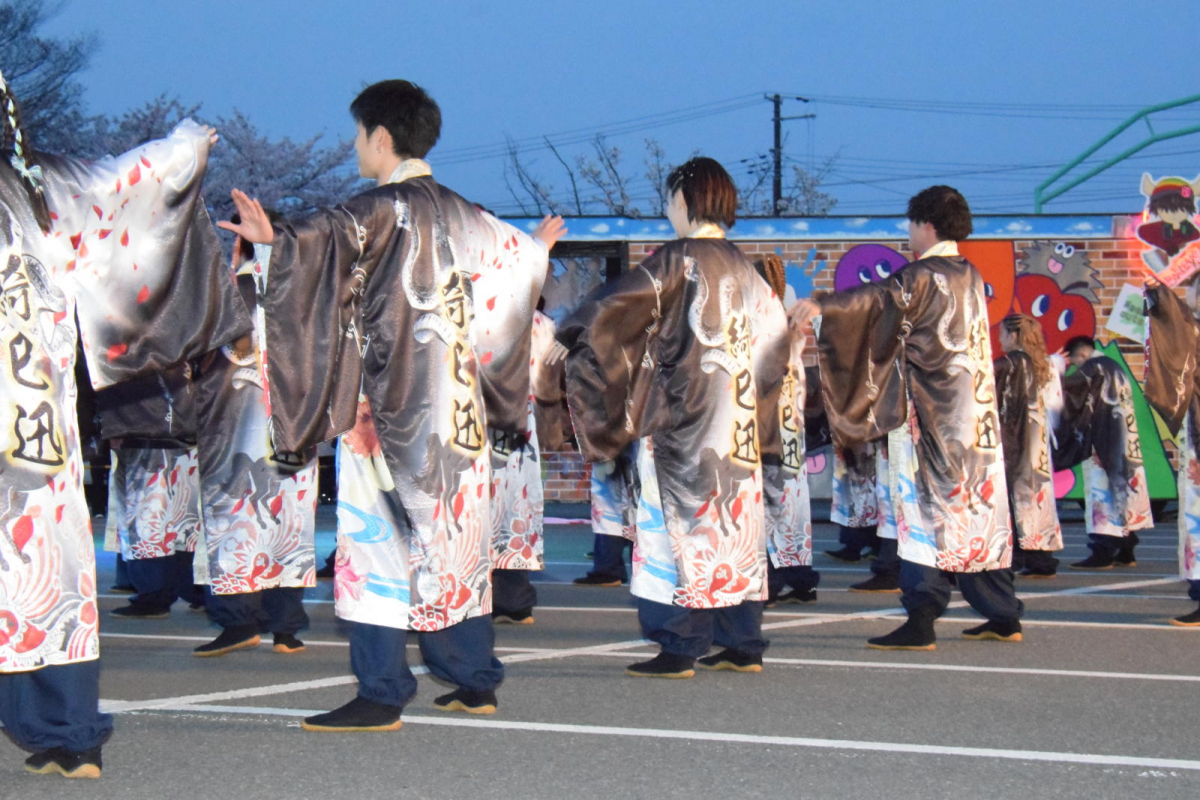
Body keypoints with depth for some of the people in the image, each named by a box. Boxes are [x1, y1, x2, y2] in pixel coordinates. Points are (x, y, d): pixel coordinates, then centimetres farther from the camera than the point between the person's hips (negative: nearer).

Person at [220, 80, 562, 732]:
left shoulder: (380, 210, -11)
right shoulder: (457, 214, 11)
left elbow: (325, 237, -31)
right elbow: (514, 253, 28)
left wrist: (272, 238, -46)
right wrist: (541, 244, 50)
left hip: (389, 404, -8)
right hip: (455, 406, 8)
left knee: (381, 532, -6)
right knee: (455, 532, 13)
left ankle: (381, 694, -8)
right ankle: (475, 681, 18)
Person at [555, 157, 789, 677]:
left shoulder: (679, 259, -10)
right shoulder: (742, 267, 11)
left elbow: (615, 307, -17)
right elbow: (775, 336, 19)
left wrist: (566, 339, -7)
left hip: (683, 416, -7)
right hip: (737, 417, 7)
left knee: (681, 517, -5)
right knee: (734, 516, 9)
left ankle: (679, 648, -6)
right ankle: (744, 644, 12)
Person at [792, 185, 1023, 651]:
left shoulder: (924, 275, -11)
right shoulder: (969, 276, 15)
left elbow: (883, 298, -28)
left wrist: (821, 306, -40)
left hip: (933, 415, -8)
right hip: (976, 414, 8)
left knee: (928, 508, -8)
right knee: (980, 508, 11)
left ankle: (920, 623, -11)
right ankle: (1004, 616, 14)